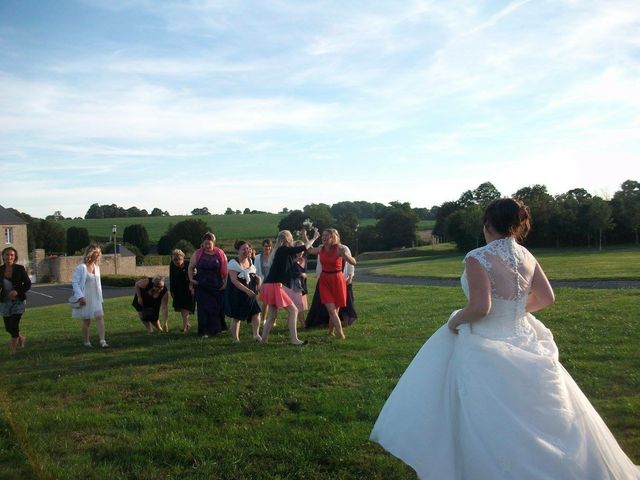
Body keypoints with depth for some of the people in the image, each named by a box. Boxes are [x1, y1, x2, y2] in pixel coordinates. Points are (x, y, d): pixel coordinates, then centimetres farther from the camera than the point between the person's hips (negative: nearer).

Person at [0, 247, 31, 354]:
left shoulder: (20, 269, -9)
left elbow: (28, 284, -5)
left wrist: (17, 291, -20)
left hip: (18, 301, -3)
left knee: (14, 324, -8)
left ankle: (13, 348, 13)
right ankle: (21, 338, 38)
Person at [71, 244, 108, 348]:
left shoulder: (97, 267, 10)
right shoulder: (81, 267, -10)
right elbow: (74, 282, -12)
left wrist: (100, 298, 15)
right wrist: (80, 296, -21)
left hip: (95, 297, 5)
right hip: (84, 298, -5)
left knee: (100, 317, -11)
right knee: (86, 321, 4)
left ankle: (102, 341, -15)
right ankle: (86, 343, 20)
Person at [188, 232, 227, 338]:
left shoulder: (220, 254, 1)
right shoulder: (197, 254, 2)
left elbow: (225, 270, 4)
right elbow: (191, 268, 11)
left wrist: (225, 283, -4)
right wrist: (191, 279, -2)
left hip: (217, 286, 0)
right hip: (201, 286, 0)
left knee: (218, 307, 4)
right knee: (203, 308, -2)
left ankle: (217, 328, 21)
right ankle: (204, 331, 2)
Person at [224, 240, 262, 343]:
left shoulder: (250, 261, 9)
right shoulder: (233, 263, -12)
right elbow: (234, 280, -21)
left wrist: (257, 278, 0)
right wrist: (247, 290, -28)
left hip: (250, 293, 6)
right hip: (236, 294, -5)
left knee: (256, 313, -9)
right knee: (237, 318, 2)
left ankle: (256, 334, -4)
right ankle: (235, 339, 12)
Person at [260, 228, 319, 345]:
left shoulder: (280, 251, 15)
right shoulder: (284, 250, -11)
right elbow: (304, 247, -7)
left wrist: (304, 237, 32)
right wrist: (314, 238, 8)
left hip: (270, 285, 10)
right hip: (275, 286, -10)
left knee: (272, 316, 15)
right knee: (293, 310, -3)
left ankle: (263, 339, 18)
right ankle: (294, 339, -3)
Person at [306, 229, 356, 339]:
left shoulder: (339, 248, -14)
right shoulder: (321, 248, -1)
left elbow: (353, 262, -19)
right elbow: (309, 250, 19)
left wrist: (345, 254, -37)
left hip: (337, 280, -2)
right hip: (324, 280, 2)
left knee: (334, 309, 10)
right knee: (331, 310, -9)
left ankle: (331, 331, 31)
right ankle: (341, 335, -5)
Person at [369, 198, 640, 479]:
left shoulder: (478, 258, -19)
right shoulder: (527, 257, 1)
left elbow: (480, 308, -26)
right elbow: (546, 297, 10)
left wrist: (455, 321, -8)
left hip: (486, 351, -6)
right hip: (523, 343, 6)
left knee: (489, 428, 9)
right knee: (530, 417, 23)